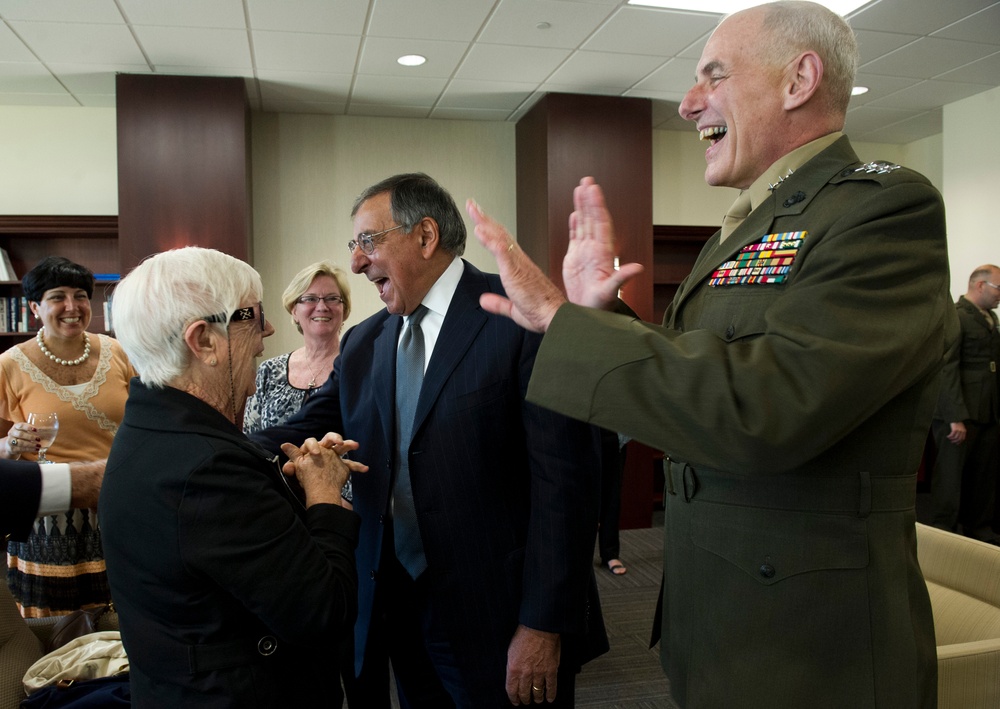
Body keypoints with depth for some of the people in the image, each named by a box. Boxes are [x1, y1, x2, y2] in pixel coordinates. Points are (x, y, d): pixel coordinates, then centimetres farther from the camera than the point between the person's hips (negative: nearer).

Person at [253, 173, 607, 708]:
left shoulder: (523, 319, -12)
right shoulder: (362, 344, 9)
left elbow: (564, 477, -16)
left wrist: (543, 626, -17)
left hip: (495, 617, -5)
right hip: (393, 604, 6)